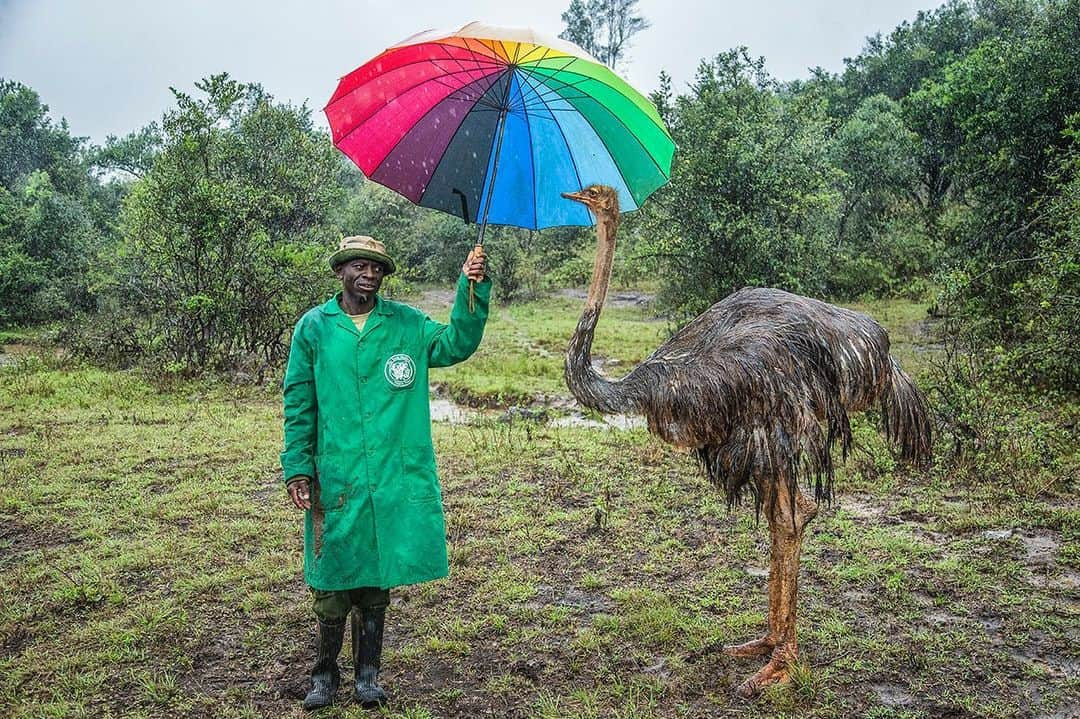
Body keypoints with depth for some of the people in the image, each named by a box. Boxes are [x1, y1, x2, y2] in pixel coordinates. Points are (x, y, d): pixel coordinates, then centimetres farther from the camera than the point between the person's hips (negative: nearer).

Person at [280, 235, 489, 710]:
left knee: (377, 578, 12)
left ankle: (367, 674, 28)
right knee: (331, 578, 7)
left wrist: (473, 291, -15)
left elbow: (456, 345, -3)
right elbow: (298, 404, 2)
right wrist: (297, 468, -3)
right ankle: (325, 674, 26)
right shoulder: (314, 327, 2)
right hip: (334, 477, -1)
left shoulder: (406, 324, 4)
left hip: (395, 477, 1)